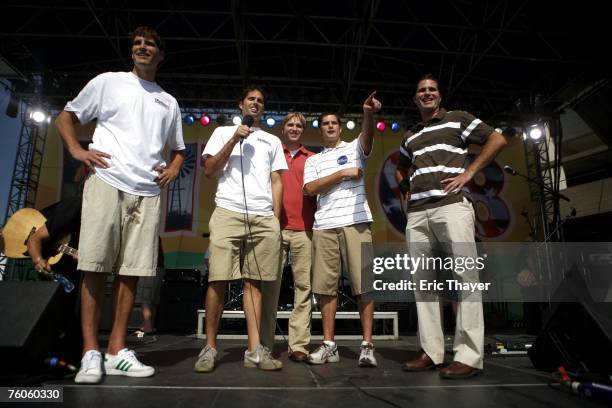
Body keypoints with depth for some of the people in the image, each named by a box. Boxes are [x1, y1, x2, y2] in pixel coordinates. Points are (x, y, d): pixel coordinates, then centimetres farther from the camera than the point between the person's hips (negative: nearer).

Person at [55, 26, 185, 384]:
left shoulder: (169, 102, 21)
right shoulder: (108, 82, 13)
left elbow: (179, 148, 28)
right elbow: (67, 116, 16)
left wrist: (174, 168, 7)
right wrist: (76, 150, -2)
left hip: (148, 192, 3)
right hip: (107, 182, -3)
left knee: (132, 270, 0)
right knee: (96, 266, -6)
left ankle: (117, 351, 7)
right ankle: (91, 352, 2)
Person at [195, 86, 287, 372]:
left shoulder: (272, 141, 24)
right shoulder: (223, 132, 19)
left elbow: (276, 182, 17)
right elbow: (209, 171, 6)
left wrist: (276, 219, 6)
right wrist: (235, 139, -1)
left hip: (263, 218, 2)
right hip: (228, 213, -1)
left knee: (253, 282, 0)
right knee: (218, 281, -6)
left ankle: (254, 351, 0)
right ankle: (210, 348, 4)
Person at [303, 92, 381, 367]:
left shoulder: (354, 148, 14)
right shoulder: (313, 160, 20)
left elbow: (367, 135, -9)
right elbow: (310, 188, 2)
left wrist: (368, 113, -30)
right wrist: (342, 173, -4)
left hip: (356, 222, -2)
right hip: (324, 226, 3)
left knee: (363, 285, -5)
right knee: (326, 286, 3)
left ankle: (367, 346, 1)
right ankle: (329, 346, 12)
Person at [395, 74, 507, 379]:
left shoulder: (457, 119, 12)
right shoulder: (410, 136, 26)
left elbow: (497, 140, 4)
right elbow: (400, 168, 40)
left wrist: (468, 173, -4)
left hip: (451, 204, -5)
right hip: (416, 212, 6)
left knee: (465, 276, -11)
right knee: (421, 281, 2)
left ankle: (469, 355, -7)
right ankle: (431, 351, 8)